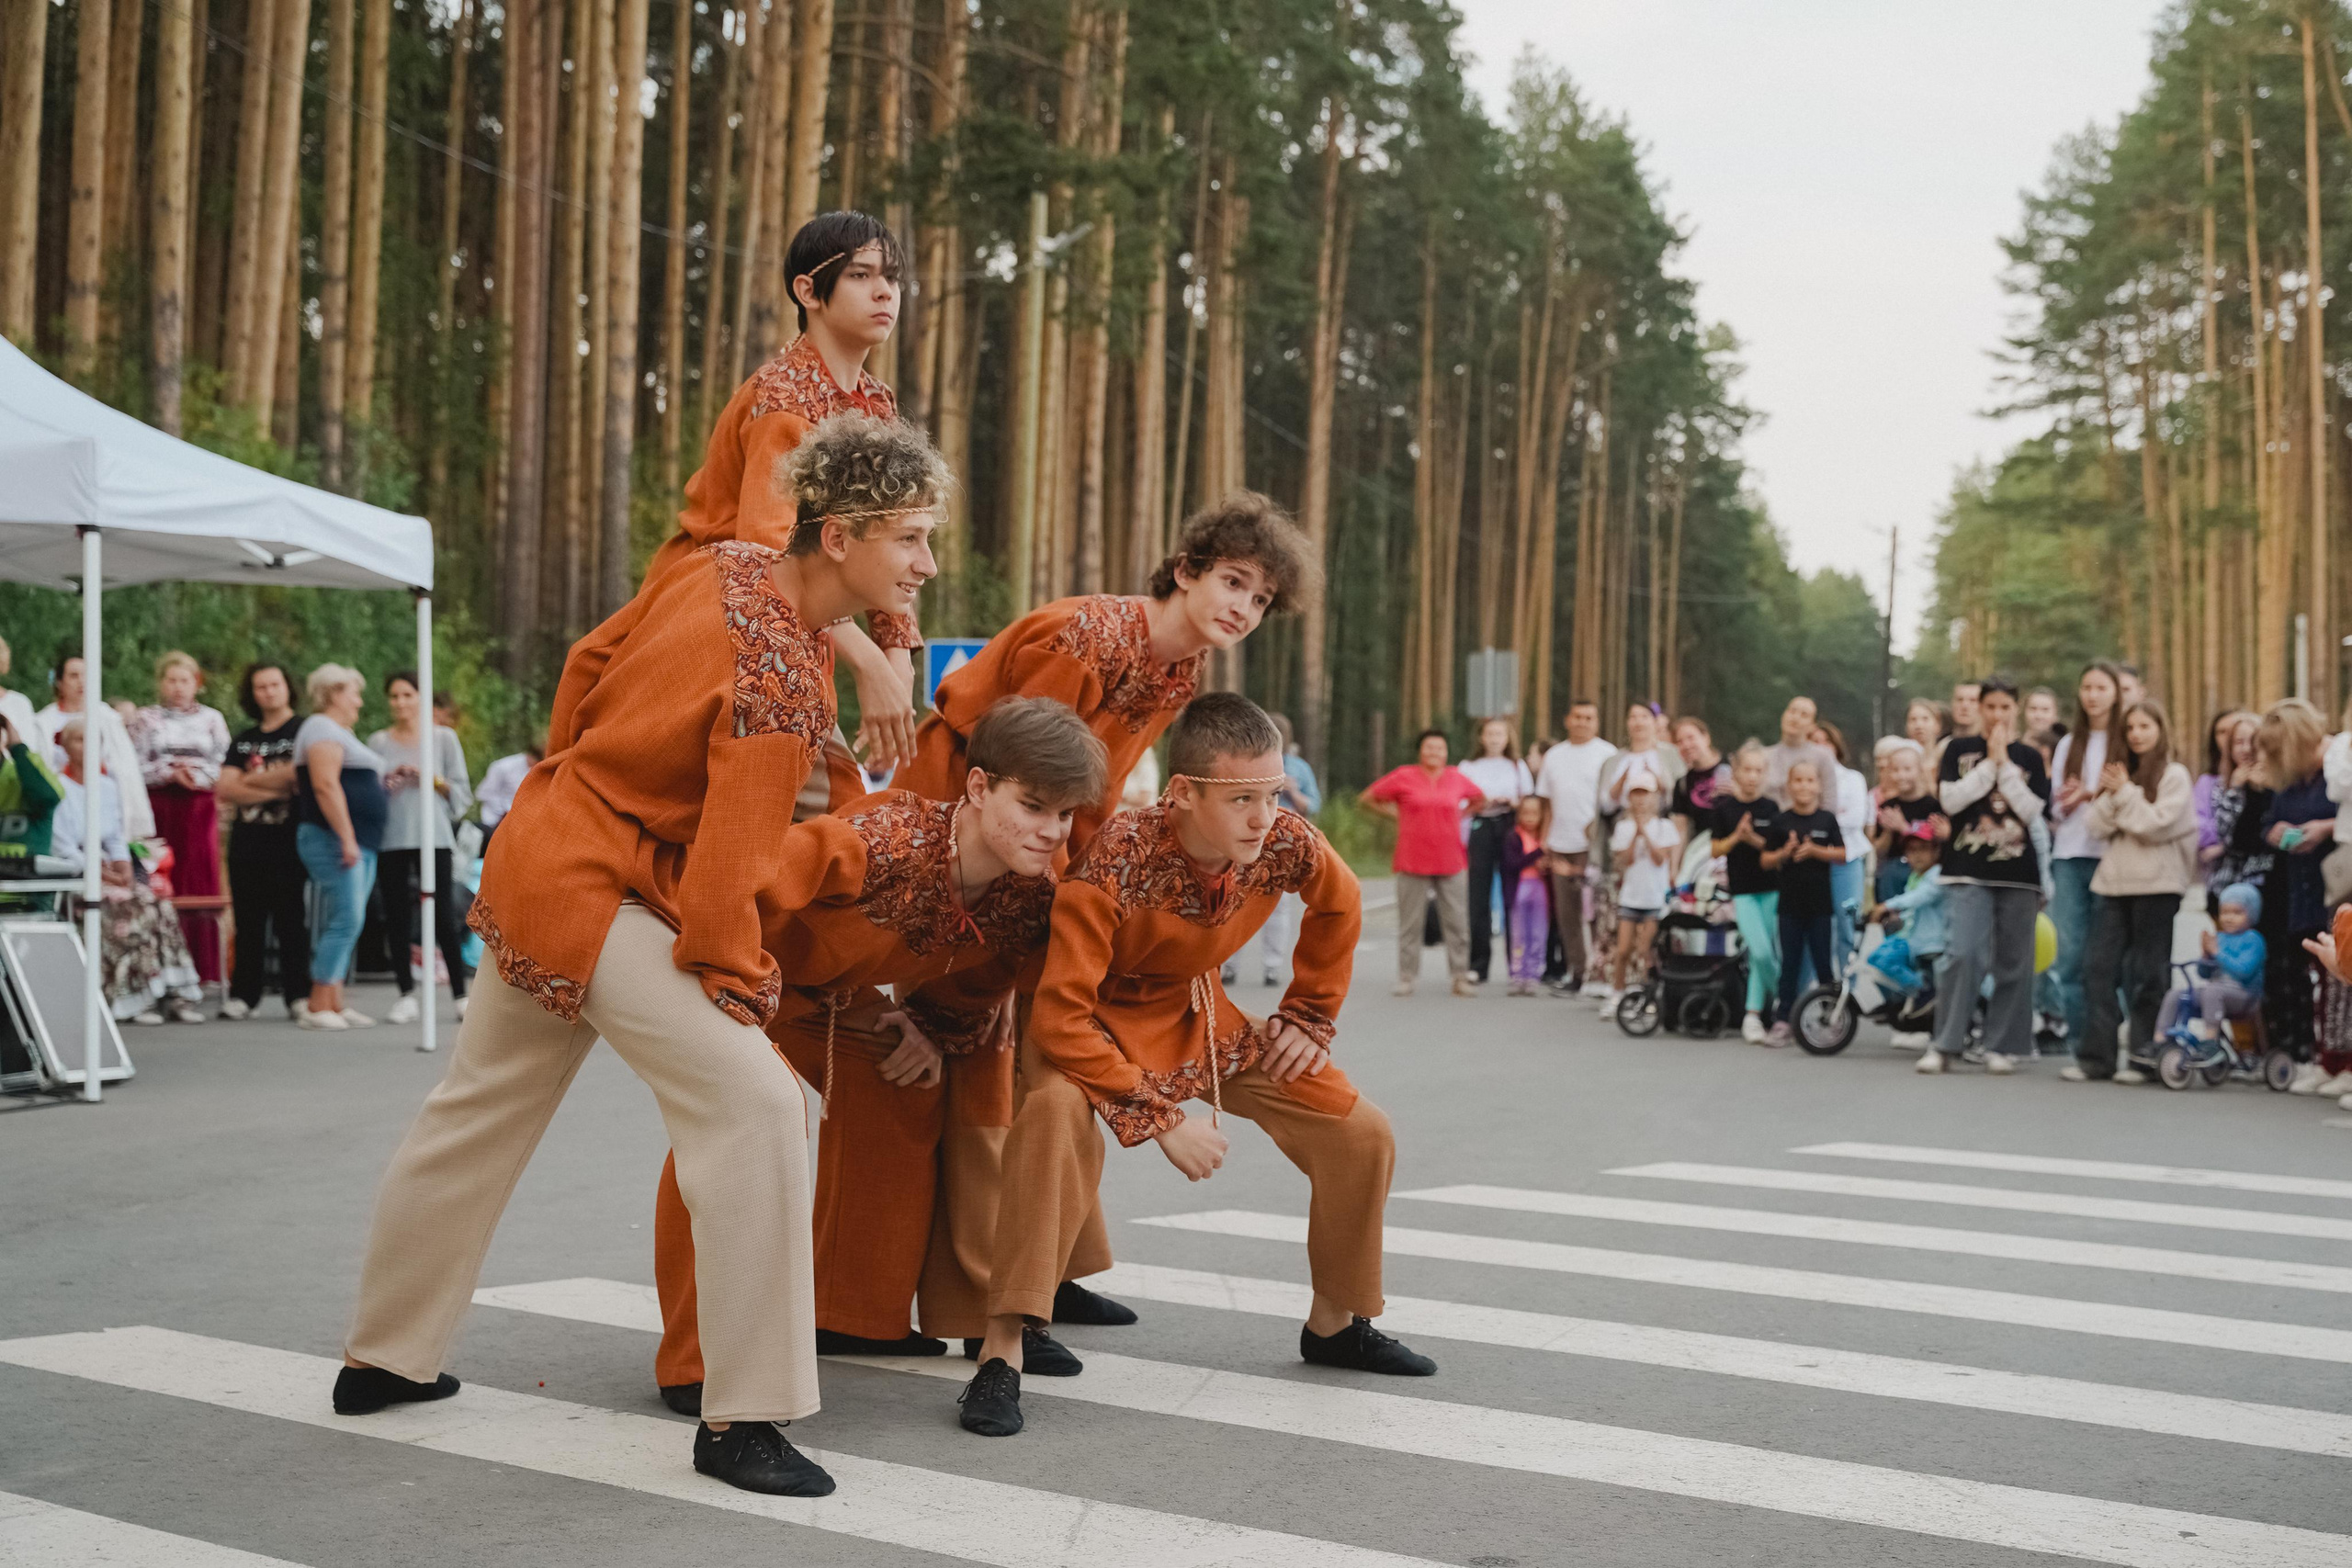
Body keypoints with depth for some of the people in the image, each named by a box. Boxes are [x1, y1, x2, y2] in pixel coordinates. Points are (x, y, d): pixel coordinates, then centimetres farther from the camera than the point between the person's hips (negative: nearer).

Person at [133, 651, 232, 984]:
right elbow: (135, 767, 3)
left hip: (200, 810, 1)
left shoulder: (212, 718, 12)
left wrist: (196, 775, -11)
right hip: (160, 810, 0)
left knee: (202, 883, -3)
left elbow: (225, 766, 5)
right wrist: (170, 773, -10)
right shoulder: (147, 718, 11)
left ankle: (203, 968, 0)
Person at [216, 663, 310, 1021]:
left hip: (289, 836, -4)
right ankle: (243, 995, 9)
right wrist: (273, 789, -7)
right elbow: (224, 789, 7)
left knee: (292, 917, -4)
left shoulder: (304, 731, 4)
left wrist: (249, 780, 1)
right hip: (248, 838, 5)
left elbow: (300, 777, -10)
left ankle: (298, 993, 0)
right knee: (248, 920, 5)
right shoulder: (243, 740, 19)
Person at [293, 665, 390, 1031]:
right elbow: (325, 785, -18)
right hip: (333, 838, -10)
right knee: (346, 920, -14)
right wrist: (347, 839, -23)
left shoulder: (340, 733, 25)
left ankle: (336, 1004, 7)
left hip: (359, 843, 10)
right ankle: (317, 1007, -14)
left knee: (346, 922, 7)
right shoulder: (321, 728, -7)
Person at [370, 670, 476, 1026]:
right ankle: (407, 994, 9)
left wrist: (430, 779, -9)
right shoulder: (377, 743, 11)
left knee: (444, 917, -7)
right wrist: (385, 785, -7)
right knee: (397, 917, 1)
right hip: (391, 839, 2)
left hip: (433, 838, -2)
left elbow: (462, 793, 6)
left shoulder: (444, 738, 7)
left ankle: (461, 994, -1)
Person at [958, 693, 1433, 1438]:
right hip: (1096, 1022, -5)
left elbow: (1339, 905, 3)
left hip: (1200, 1014, 5)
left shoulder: (1285, 844, -23)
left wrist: (1309, 1020, 5)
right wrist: (1162, 1116, -33)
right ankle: (1000, 1353, -31)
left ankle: (1334, 1323, 24)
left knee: (1361, 1134, 0)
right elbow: (1060, 1020, -35)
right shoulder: (1115, 866, -37)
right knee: (1057, 1112, -39)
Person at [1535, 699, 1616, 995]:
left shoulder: (1607, 754, 2)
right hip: (1561, 846, 5)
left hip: (1593, 846, -5)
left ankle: (1599, 973, -6)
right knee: (1567, 915, 7)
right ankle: (1575, 973, 15)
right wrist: (1545, 838, 11)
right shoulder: (1554, 756, 16)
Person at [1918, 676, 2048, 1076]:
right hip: (1969, 870, -2)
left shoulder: (2029, 758, 11)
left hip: (2019, 872, 2)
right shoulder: (1959, 750, 9)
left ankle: (2001, 1046, 11)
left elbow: (2033, 811, -2)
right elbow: (1950, 800, -4)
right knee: (1964, 954, -13)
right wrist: (1989, 762, -5)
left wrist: (2004, 763, -5)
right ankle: (1945, 1044, -6)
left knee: (2014, 962, 2)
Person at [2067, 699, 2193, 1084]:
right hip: (2116, 882, 5)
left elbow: (2156, 825, -12)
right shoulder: (2118, 772, 17)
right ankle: (2095, 1057, 2)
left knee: (2148, 974, 0)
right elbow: (2101, 828, 9)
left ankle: (2143, 1058, 7)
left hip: (2157, 885, -5)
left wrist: (2124, 792, -7)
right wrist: (2109, 793, -5)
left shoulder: (2174, 775, 0)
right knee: (2099, 968, -1)